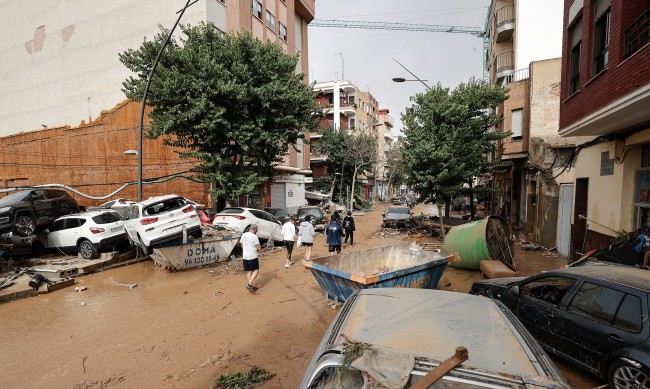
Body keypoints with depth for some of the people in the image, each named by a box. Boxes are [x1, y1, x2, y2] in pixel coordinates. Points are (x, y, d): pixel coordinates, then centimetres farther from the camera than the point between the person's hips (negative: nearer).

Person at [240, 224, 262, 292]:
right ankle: (250, 284, -11)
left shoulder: (243, 235, 6)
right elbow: (259, 248, -15)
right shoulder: (254, 236, -15)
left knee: (248, 271, 14)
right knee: (256, 270, 3)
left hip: (245, 256, 7)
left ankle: (252, 286, 21)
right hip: (253, 256, -7)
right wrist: (260, 246, 6)